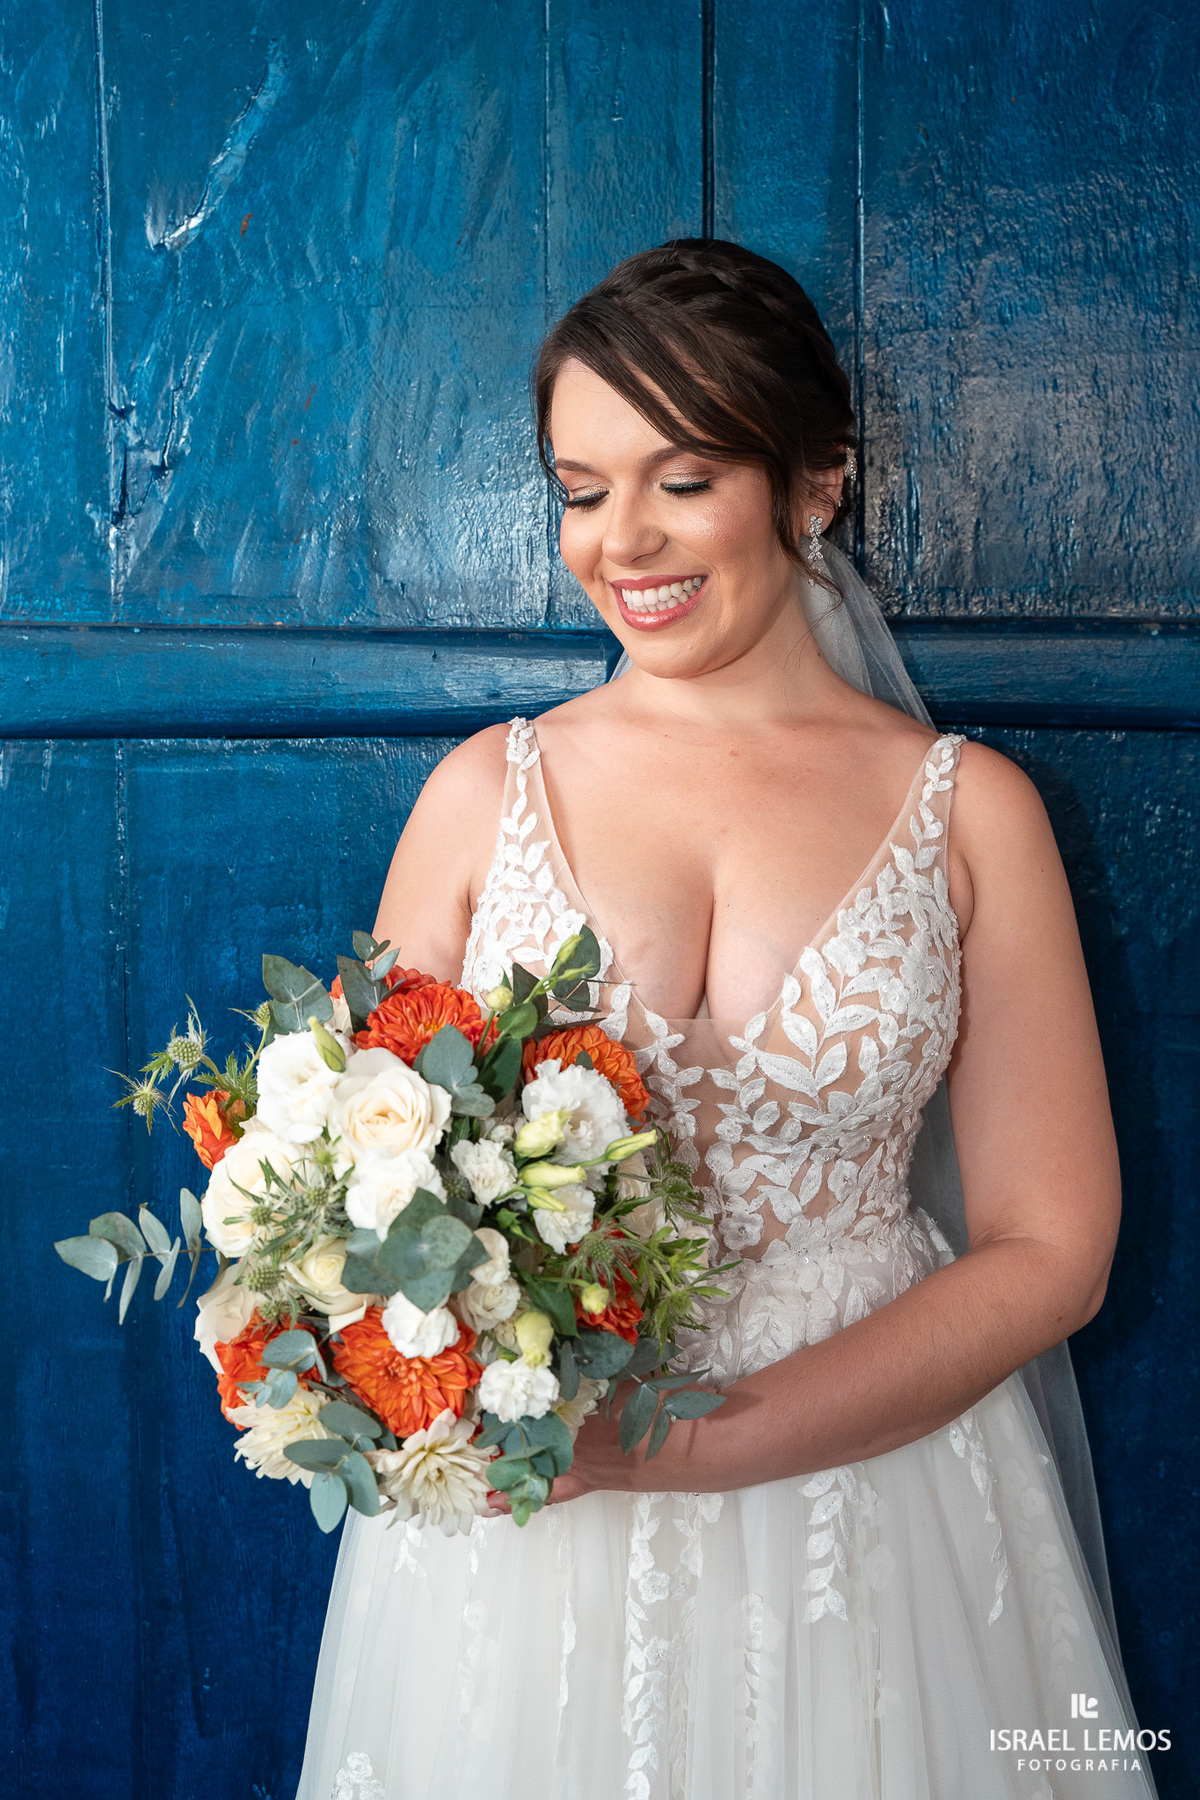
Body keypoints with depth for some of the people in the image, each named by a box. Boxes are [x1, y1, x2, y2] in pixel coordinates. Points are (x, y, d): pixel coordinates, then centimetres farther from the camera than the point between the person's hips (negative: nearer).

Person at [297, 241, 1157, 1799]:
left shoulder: (966, 810, -3)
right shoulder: (487, 791, 0)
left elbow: (1051, 1249, -6)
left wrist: (694, 1440, -17)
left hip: (866, 1471, 0)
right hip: (518, 1518, 1)